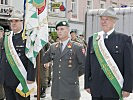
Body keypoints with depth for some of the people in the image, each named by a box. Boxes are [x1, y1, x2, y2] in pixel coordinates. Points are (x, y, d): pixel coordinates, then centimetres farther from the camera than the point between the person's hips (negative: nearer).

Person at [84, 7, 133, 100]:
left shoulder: (124, 39, 0)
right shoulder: (92, 39, 10)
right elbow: (88, 63, 12)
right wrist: (87, 84, 9)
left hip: (113, 90, -3)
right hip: (95, 89, 3)